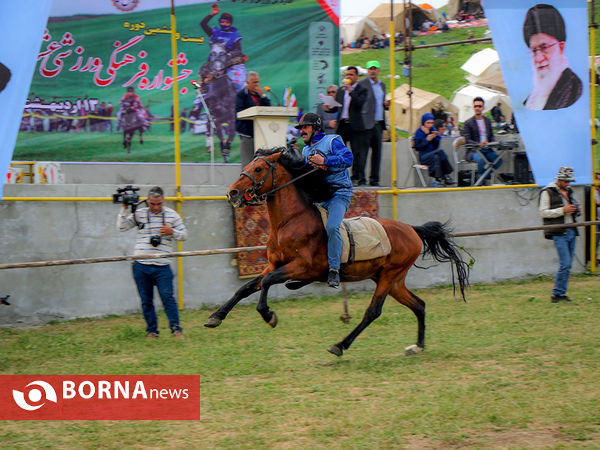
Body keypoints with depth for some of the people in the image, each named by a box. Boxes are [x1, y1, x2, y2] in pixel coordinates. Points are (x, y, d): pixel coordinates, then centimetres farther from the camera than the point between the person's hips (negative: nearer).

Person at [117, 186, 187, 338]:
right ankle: (152, 330, 16)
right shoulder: (139, 214, 6)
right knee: (146, 300, 7)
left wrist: (172, 232, -10)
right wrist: (124, 209, -5)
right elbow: (121, 227, 3)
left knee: (167, 297, -8)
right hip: (141, 266, 1)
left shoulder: (171, 215, 5)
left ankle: (176, 329, -3)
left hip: (162, 267, -1)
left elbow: (184, 235, 9)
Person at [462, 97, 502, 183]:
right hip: (474, 151, -5)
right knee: (481, 159, -36)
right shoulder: (468, 123, 0)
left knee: (499, 160, -20)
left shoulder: (488, 120, 17)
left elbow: (491, 136, 22)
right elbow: (468, 140, -7)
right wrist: (479, 144, -24)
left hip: (487, 150, 5)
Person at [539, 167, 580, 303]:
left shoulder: (568, 191, 18)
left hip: (571, 231, 7)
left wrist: (576, 210, 6)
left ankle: (561, 293, 12)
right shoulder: (547, 192, -4)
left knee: (568, 265, 6)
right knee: (565, 264, -13)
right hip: (559, 233, -7)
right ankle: (557, 294, -5)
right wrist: (562, 210, -17)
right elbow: (543, 212, -10)